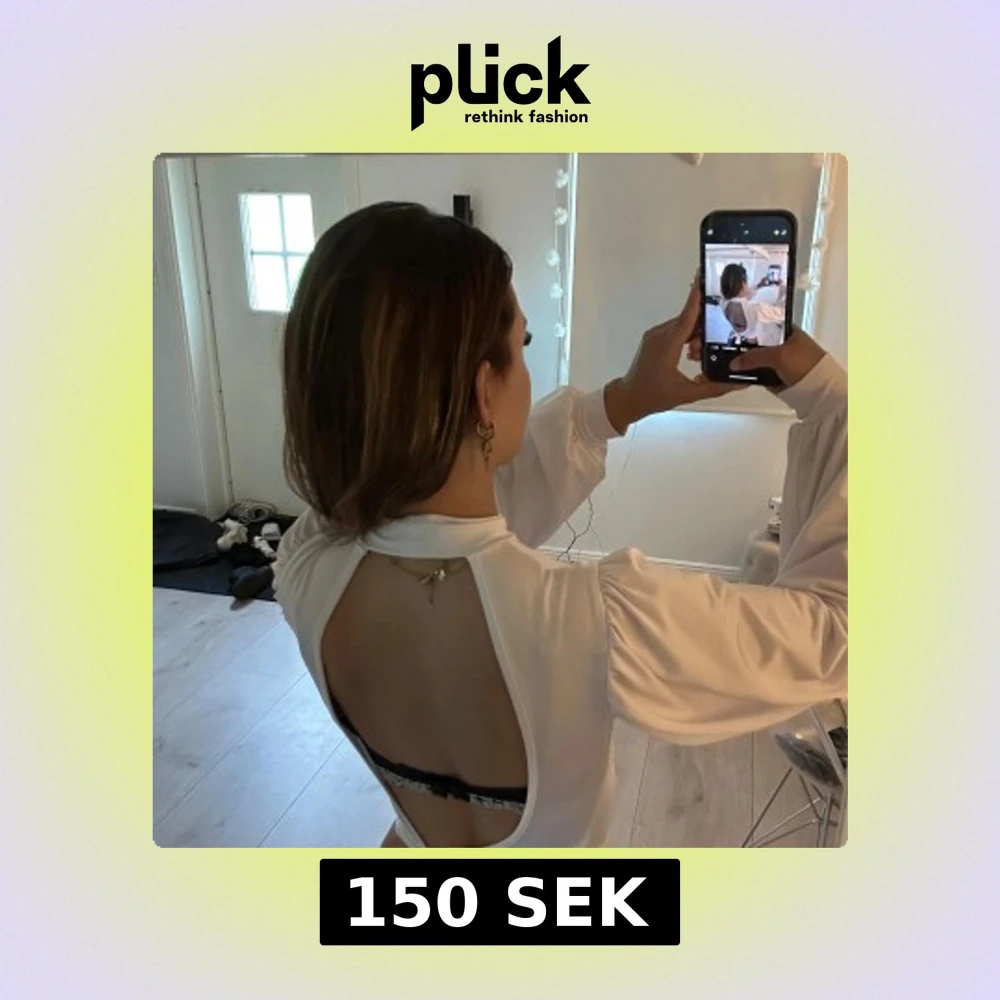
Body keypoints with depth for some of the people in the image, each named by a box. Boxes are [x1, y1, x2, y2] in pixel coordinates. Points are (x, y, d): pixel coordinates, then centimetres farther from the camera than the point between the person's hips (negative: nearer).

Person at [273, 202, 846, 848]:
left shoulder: (307, 566, -25)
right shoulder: (595, 622, -40)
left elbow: (459, 503, -8)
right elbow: (833, 622, -25)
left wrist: (623, 401, -11)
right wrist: (820, 385, -19)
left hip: (412, 845, 3)